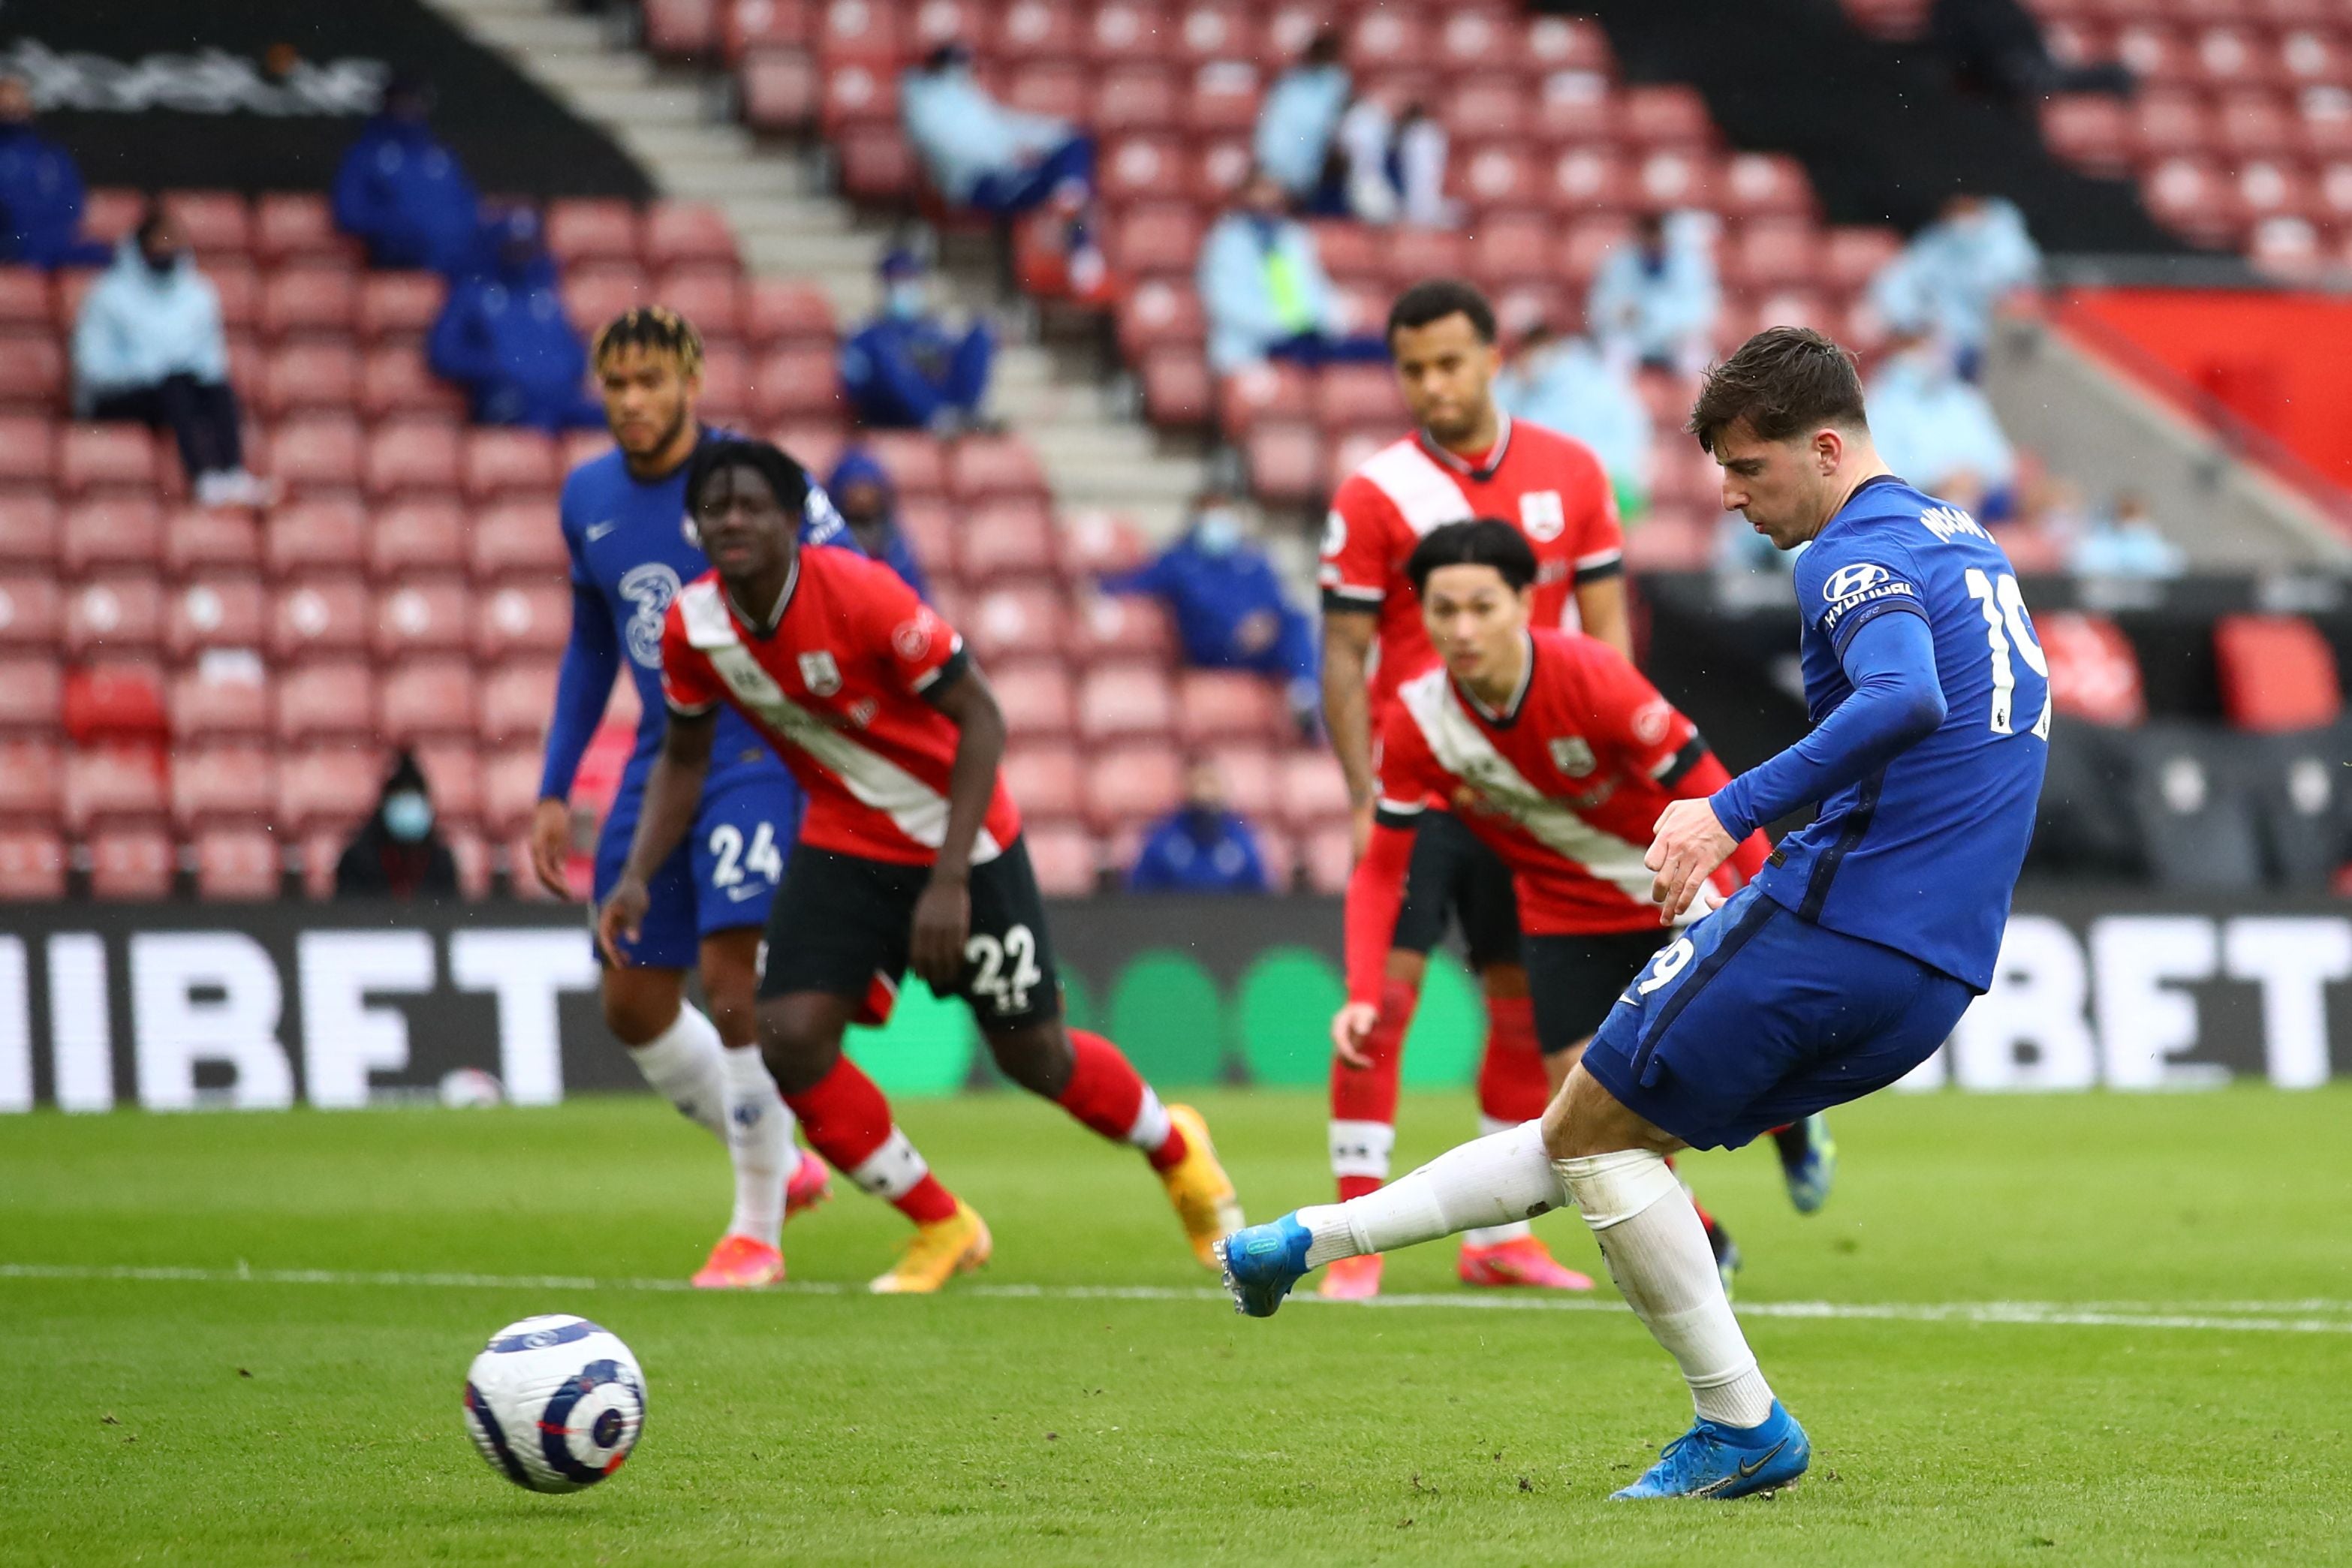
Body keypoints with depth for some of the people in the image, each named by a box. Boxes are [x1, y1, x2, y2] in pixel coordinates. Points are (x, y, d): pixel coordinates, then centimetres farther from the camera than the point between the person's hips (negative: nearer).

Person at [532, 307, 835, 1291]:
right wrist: (553, 792, 16)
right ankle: (779, 1164, 27)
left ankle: (758, 1227, -3)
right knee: (634, 1004, 6)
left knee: (735, 982, -17)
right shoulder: (588, 498, 8)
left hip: (758, 754, -7)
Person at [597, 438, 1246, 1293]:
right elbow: (683, 758, 6)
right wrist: (637, 877, -9)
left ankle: (1176, 1150, 39)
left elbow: (980, 719, -21)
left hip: (962, 839, -4)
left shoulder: (860, 593, -27)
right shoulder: (693, 628, -11)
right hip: (843, 845, 4)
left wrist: (949, 881, -26)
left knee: (1035, 1058, 5)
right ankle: (941, 1227, 7)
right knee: (790, 1038, -14)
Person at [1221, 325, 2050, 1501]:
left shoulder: (1858, 554, -12)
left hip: (1837, 920, -10)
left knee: (1595, 1132, 2)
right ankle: (1313, 1242, 17)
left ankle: (1744, 1430, 3)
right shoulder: (1966, 542, 18)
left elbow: (1905, 701, -32)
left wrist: (1735, 811, -36)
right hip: (1939, 973, 10)